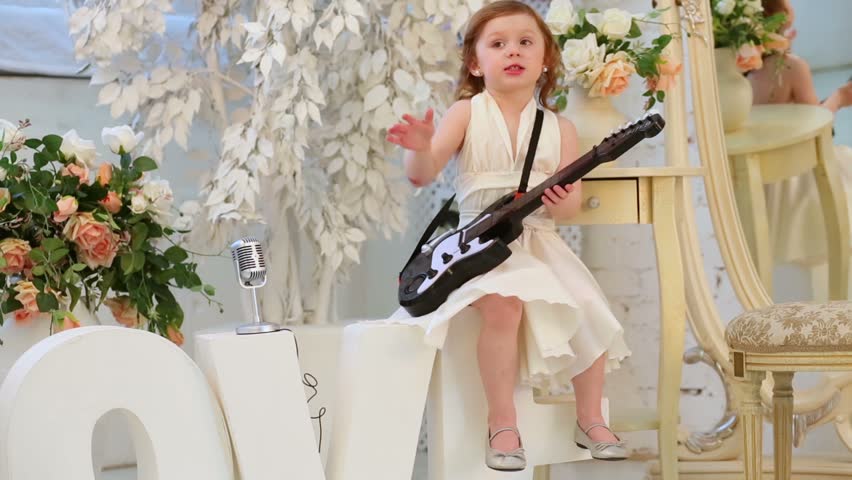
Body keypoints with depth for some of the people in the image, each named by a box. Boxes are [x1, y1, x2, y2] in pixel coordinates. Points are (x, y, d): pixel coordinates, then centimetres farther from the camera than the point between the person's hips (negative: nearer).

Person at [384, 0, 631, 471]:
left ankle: (589, 419, 11)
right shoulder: (466, 114, 1)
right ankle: (502, 424, -17)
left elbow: (572, 203, 5)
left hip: (539, 242, 4)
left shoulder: (559, 128, 8)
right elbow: (422, 175, -8)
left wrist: (560, 202, -19)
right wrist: (420, 148, -30)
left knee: (589, 311, -13)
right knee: (503, 303, -32)